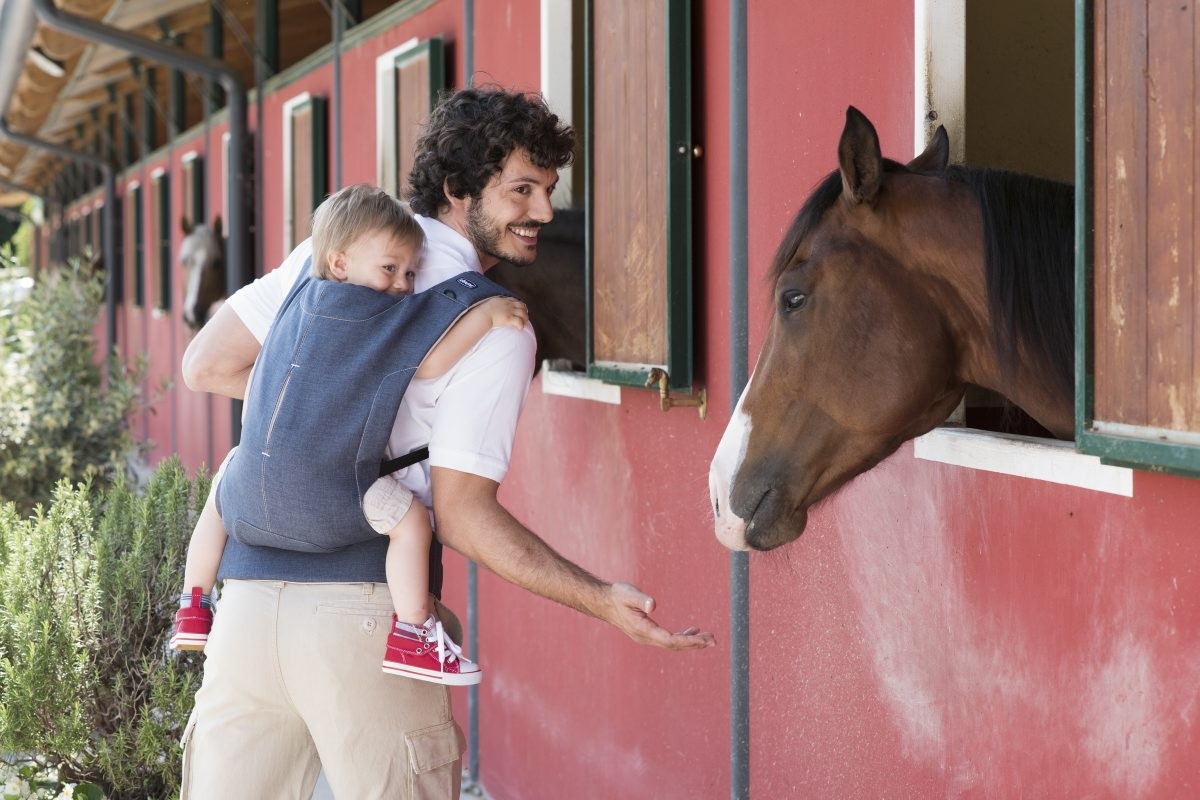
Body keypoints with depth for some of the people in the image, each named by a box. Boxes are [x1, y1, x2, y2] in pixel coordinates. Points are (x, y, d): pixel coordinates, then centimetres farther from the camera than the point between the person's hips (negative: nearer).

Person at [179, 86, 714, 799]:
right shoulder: (498, 330, -6)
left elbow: (207, 365, 12)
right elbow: (463, 516, -11)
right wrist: (602, 600, -10)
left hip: (249, 590, 5)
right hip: (367, 608, -5)